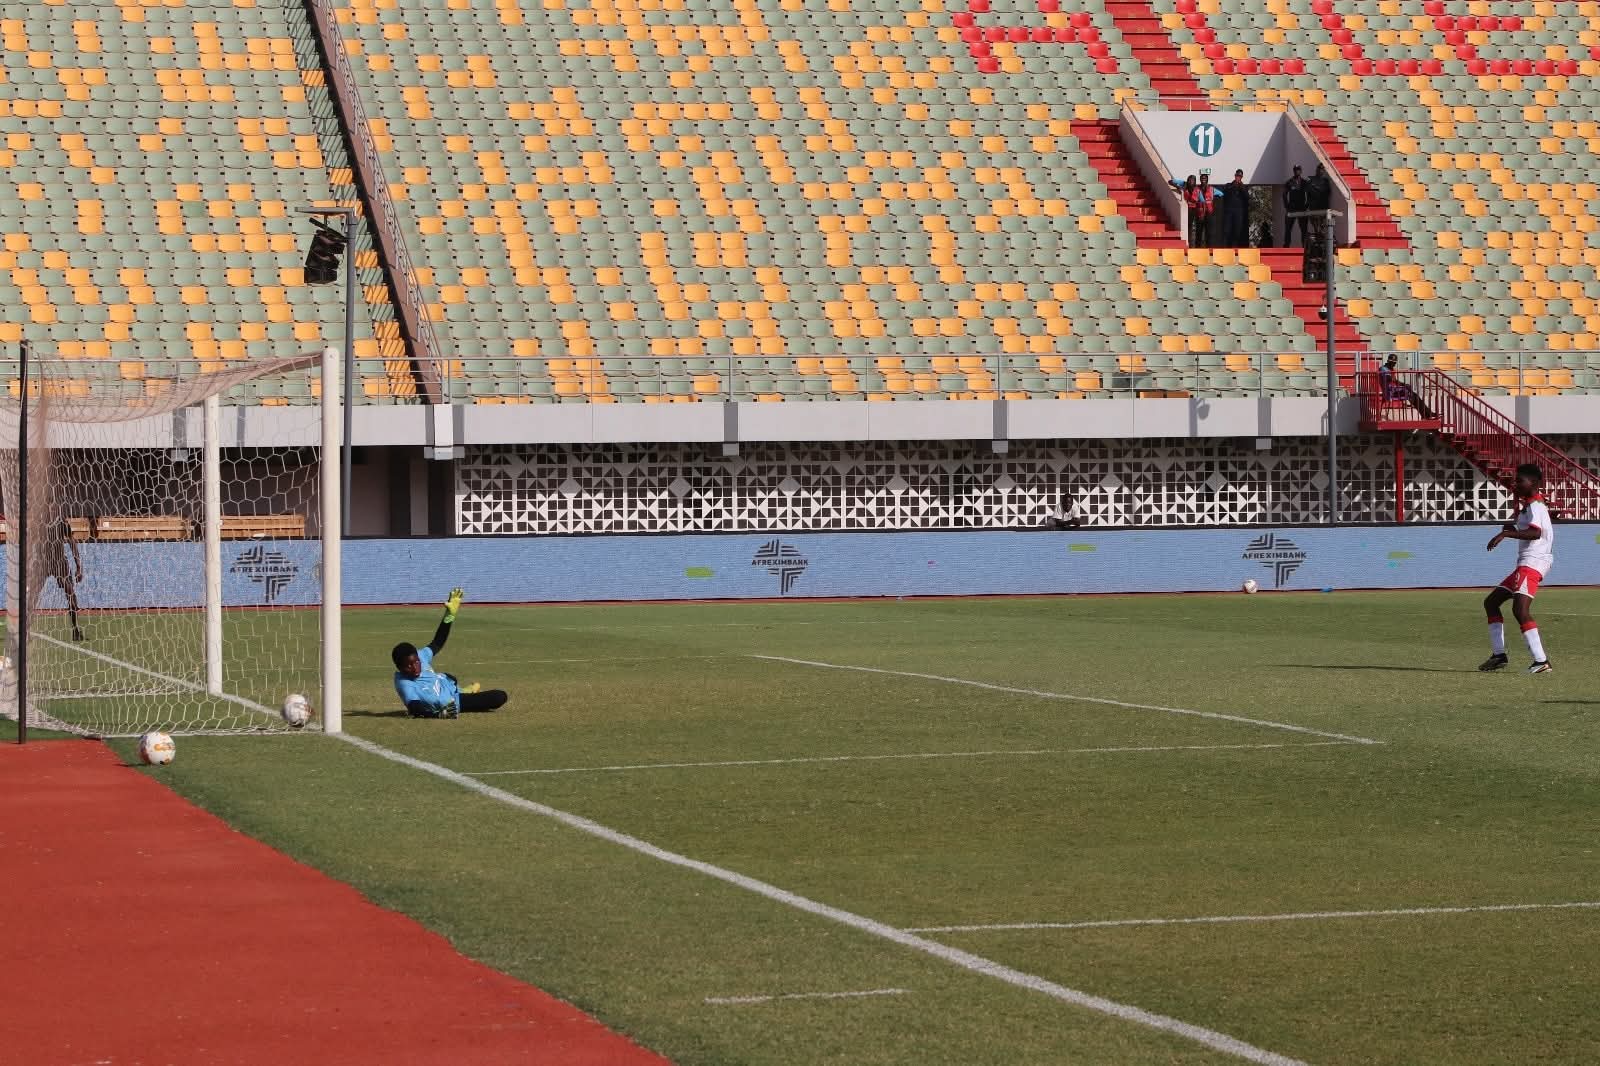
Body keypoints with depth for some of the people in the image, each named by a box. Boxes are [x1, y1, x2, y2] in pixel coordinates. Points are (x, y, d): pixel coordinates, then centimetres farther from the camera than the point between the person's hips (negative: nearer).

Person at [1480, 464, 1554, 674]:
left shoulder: (1535, 505, -10)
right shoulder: (1529, 505, 22)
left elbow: (1536, 533, -28)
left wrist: (1505, 533, -31)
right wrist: (1511, 528, 10)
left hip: (1533, 562, -11)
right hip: (1525, 564, 11)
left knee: (1520, 609, -25)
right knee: (1491, 602, 15)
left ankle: (1541, 661, -29)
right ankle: (1499, 655, 15)